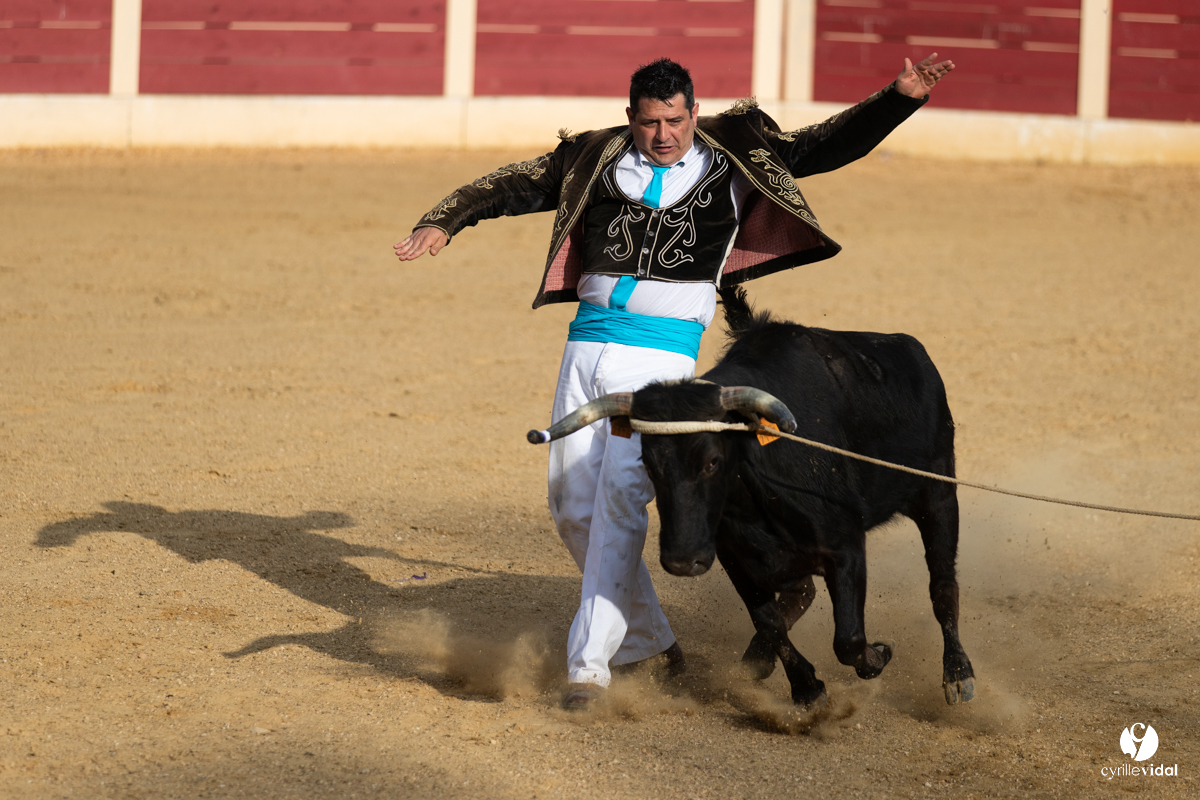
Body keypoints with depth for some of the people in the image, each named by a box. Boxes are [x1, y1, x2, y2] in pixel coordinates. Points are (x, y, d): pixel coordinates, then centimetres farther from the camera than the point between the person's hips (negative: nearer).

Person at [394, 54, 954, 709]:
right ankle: (647, 639, 23)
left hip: (664, 354, -4)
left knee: (622, 498, -16)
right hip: (588, 345, 4)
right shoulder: (596, 161, 11)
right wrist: (447, 221, 10)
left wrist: (899, 97, -4)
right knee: (572, 505, 4)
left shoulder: (732, 162, 6)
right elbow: (519, 185, 20)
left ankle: (589, 662, -15)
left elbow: (829, 145, 6)